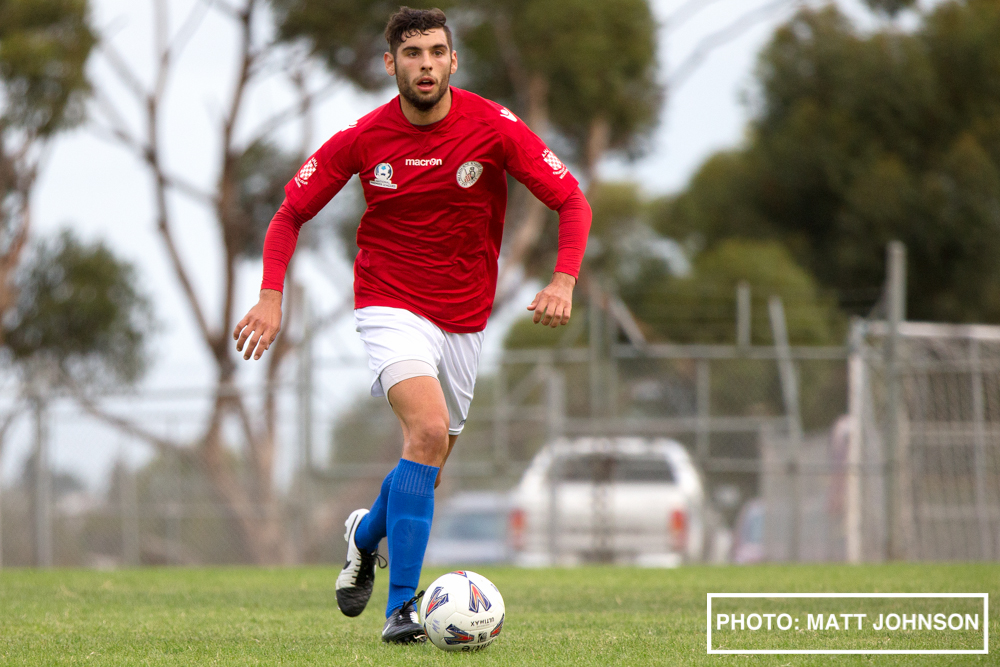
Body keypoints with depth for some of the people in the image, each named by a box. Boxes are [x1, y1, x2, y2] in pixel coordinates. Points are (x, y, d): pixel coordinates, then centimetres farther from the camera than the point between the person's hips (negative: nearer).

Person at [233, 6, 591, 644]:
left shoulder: (493, 127, -10)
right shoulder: (363, 138, -9)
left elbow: (571, 200, -7)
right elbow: (292, 212, 2)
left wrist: (564, 280, -23)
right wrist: (271, 296, -12)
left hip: (463, 321, 3)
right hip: (391, 309, -3)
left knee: (426, 471, 11)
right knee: (429, 430, -27)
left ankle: (366, 533, 46)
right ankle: (402, 608, -23)